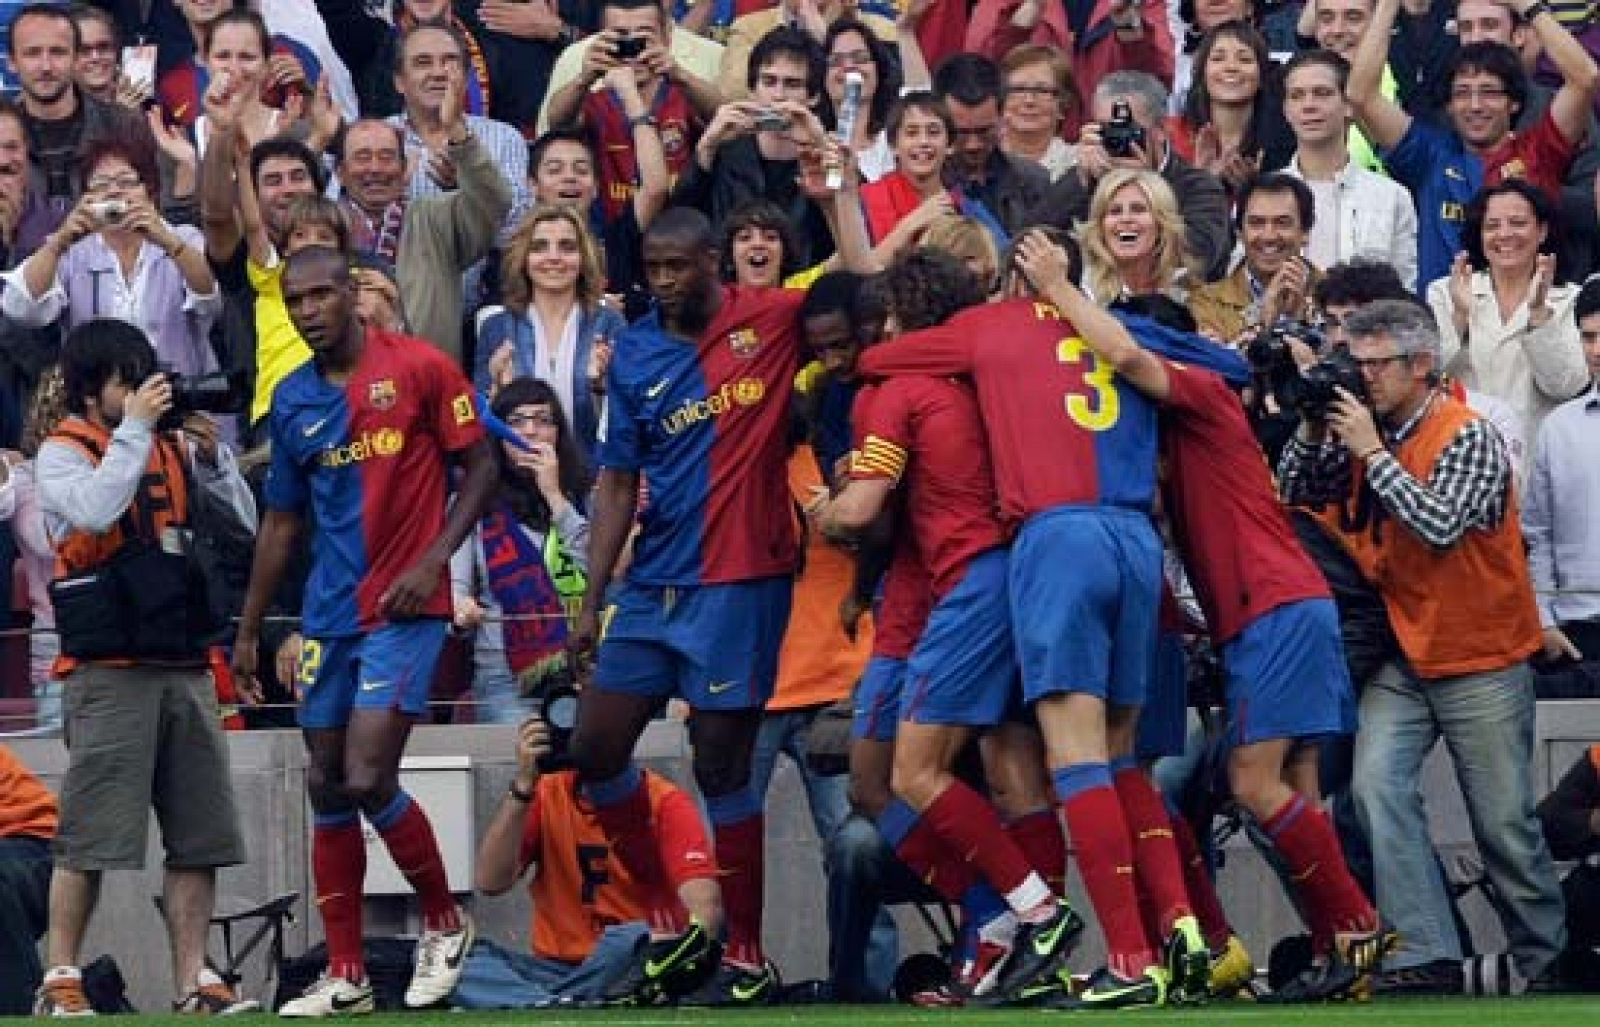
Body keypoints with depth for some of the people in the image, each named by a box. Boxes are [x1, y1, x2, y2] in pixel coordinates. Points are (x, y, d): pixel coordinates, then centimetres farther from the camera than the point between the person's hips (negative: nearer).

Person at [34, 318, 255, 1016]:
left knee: (199, 834, 4)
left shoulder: (173, 446, 14)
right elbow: (96, 508, -22)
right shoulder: (62, 453, -1)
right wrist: (135, 428, -14)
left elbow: (244, 523, 12)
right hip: (109, 671, -6)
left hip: (187, 664, 6)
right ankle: (60, 980, -2)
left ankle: (193, 980, 8)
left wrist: (211, 453, -2)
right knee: (90, 835, -7)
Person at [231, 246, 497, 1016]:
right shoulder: (292, 401, 9)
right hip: (330, 613, 6)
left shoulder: (419, 368, -7)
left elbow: (480, 469, -3)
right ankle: (345, 980, 12)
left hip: (405, 607, -6)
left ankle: (445, 923, 9)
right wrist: (248, 631, 15)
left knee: (367, 780, -15)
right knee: (328, 789, 6)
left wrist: (434, 559, -15)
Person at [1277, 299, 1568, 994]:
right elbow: (1296, 493, 10)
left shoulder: (1468, 438, -13)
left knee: (1504, 821, 2)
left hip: (1480, 659, -5)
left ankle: (1545, 955, 20)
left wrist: (1372, 452, -22)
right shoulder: (1364, 433, 6)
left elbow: (1441, 524, -26)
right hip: (1403, 657, 5)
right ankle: (1424, 952, -17)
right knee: (1378, 784, -17)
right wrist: (1313, 428, -5)